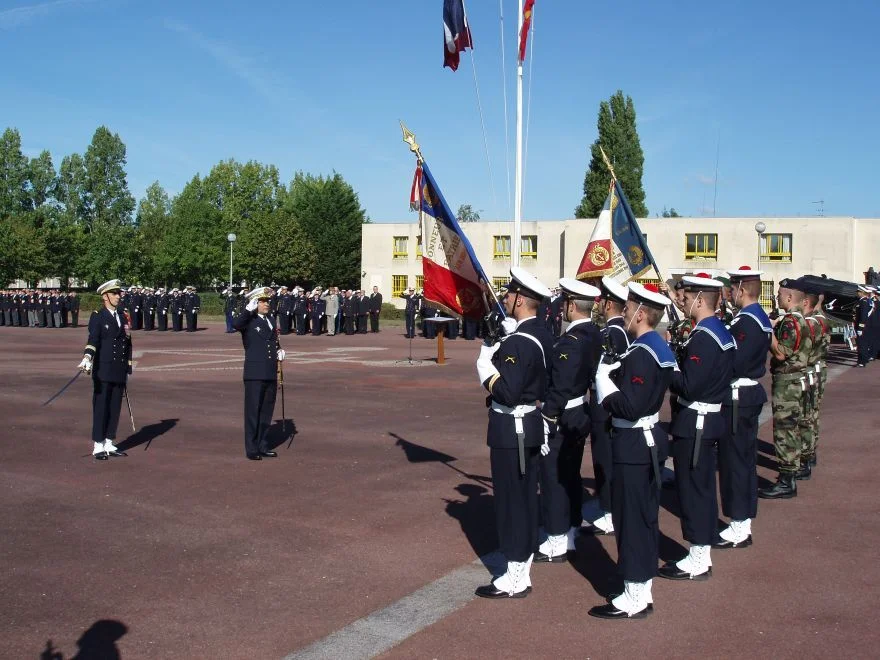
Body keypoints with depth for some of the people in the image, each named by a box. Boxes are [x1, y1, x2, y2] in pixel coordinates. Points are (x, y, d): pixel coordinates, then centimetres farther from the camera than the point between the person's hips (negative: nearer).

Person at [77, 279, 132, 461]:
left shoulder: (123, 316, 14)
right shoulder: (97, 316, -3)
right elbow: (93, 339, -19)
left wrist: (128, 369, 16)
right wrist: (87, 358, -36)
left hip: (119, 372, 5)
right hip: (103, 372, -5)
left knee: (115, 408, 8)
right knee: (100, 408, 0)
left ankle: (109, 444, 17)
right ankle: (98, 446, 6)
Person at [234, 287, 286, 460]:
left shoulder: (270, 320, 15)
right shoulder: (249, 320, -6)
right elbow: (236, 324, -30)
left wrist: (279, 351, 9)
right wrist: (249, 309, -34)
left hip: (271, 374, 7)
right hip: (255, 374, -7)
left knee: (267, 411, 13)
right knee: (253, 412, 0)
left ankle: (263, 446, 23)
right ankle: (252, 449, 7)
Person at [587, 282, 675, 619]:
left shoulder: (640, 354, -21)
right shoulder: (658, 347, 10)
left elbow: (629, 407, -27)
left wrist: (603, 379, -16)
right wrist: (612, 374, 2)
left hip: (634, 445, -10)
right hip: (649, 440, 10)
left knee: (631, 520, -1)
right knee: (645, 518, 15)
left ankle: (633, 599, 8)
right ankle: (643, 592, 25)